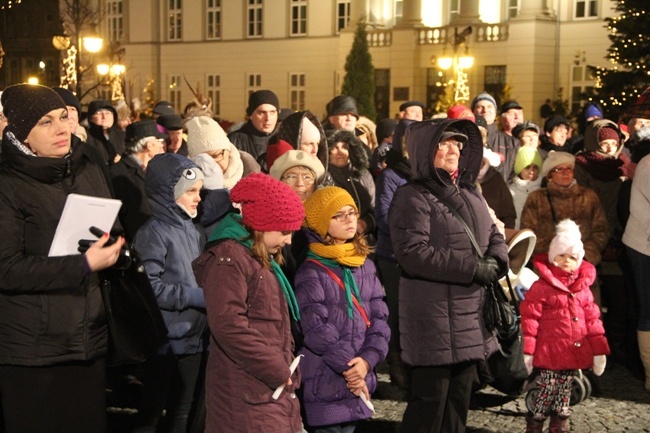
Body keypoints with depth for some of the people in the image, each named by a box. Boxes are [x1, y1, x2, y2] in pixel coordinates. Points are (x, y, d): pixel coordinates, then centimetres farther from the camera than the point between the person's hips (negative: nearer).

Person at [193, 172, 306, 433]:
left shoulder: (262, 259, 19)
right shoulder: (228, 258, -12)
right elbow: (229, 326, -23)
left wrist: (286, 371, 11)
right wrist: (279, 371, -16)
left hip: (277, 392, 9)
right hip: (249, 397, -9)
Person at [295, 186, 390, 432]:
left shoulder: (365, 266, 12)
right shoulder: (311, 272, -8)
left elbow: (379, 317, 6)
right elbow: (316, 328, -14)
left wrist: (367, 359, -10)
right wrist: (346, 366, -14)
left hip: (358, 379, 6)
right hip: (325, 382, -6)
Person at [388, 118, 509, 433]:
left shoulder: (469, 193, 16)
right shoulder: (413, 197, -11)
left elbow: (494, 236, 18)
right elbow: (413, 253, -22)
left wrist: (495, 261, -6)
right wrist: (474, 268, -20)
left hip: (471, 315, 8)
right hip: (435, 319, -8)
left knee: (459, 401, 17)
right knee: (429, 402, -2)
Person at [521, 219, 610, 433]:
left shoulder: (583, 287, 8)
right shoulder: (542, 287, -10)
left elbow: (592, 319, 12)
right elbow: (530, 318, -11)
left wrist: (599, 350, 10)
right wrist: (528, 350, -13)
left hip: (575, 351, 5)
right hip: (551, 350, -5)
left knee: (565, 391, 16)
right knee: (547, 389, -2)